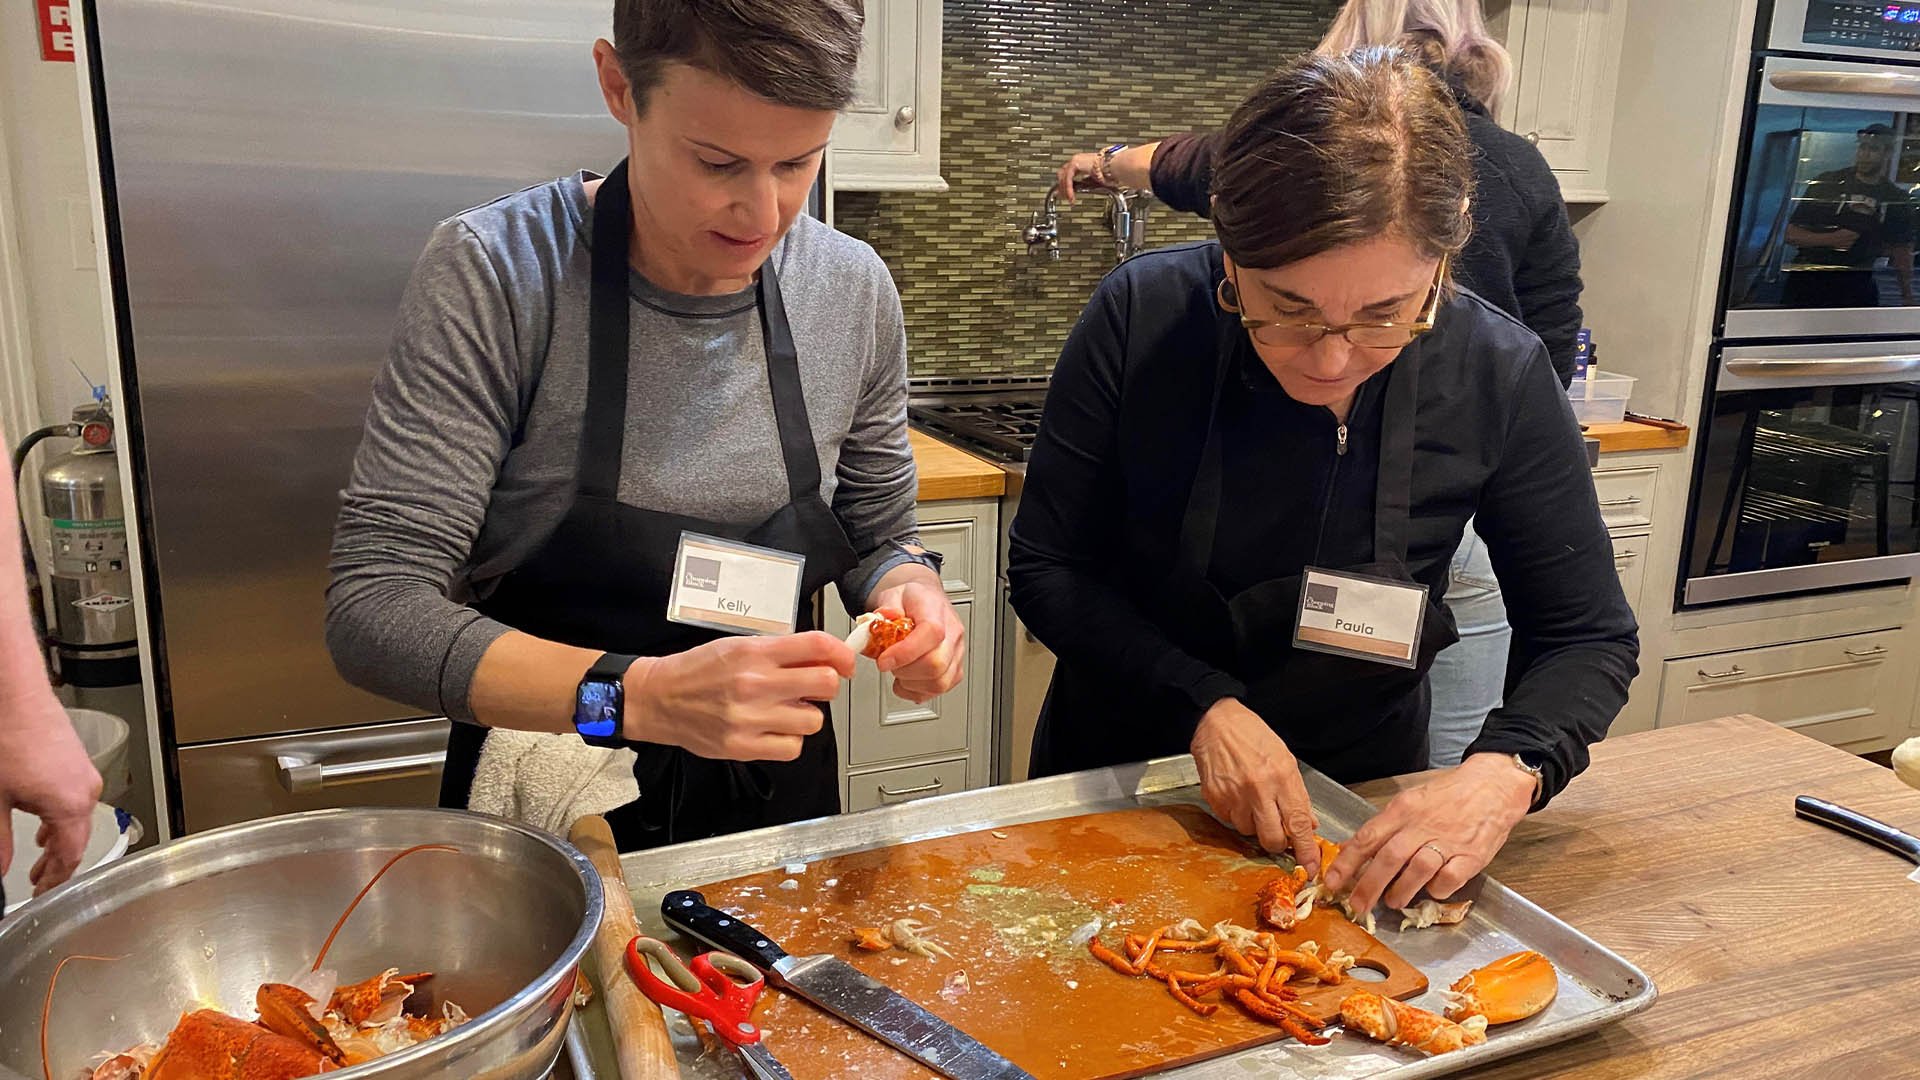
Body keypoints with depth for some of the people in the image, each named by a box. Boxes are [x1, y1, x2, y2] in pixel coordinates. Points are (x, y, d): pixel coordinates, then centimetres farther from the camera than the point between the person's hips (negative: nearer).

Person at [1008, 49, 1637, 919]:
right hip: (1117, 782, 0)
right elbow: (1046, 570, -16)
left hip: (1360, 816, 1)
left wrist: (1504, 773, -29)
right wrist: (1204, 707, -28)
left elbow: (1588, 637, -10)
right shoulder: (1140, 320, -23)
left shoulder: (1498, 374, -20)